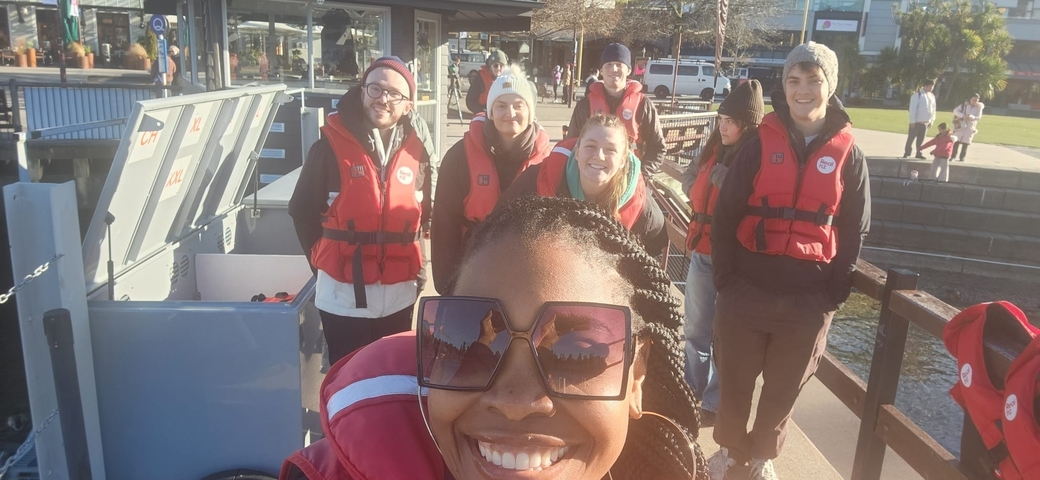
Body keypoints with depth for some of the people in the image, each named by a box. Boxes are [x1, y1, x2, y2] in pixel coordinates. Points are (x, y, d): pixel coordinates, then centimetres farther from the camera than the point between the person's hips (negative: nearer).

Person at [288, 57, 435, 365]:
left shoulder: (416, 149, -1)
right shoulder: (331, 144, -9)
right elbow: (302, 210, -1)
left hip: (399, 294, 3)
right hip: (344, 294, -3)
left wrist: (415, 262, 7)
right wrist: (321, 260, 0)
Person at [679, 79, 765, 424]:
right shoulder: (715, 149, 7)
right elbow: (690, 180, 18)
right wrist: (703, 203, 5)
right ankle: (692, 390, 35)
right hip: (702, 249, 8)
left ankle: (716, 400, 22)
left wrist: (718, 173, -19)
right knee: (695, 327, 18)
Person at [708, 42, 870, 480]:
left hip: (809, 299, 1)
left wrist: (834, 293, 0)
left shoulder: (848, 155, 1)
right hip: (747, 289, 0)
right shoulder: (761, 144, -2)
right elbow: (725, 215, -2)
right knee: (734, 380, 11)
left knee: (784, 388, 15)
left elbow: (853, 232, 6)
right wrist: (726, 279, -5)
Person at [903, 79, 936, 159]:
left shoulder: (932, 96, 11)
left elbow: (933, 108, 17)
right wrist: (912, 121, -15)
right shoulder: (917, 95, -10)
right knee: (911, 138, 0)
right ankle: (906, 153, 6)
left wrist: (932, 120, 12)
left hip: (926, 122, 6)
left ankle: (919, 153, 19)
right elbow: (913, 108, -13)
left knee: (921, 139, 11)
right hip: (916, 122, -6)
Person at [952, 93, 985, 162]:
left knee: (965, 142, 2)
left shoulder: (979, 107, 2)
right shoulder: (964, 105, -1)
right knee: (957, 141, -7)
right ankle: (953, 156, -3)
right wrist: (963, 116, -26)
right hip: (961, 125, -1)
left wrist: (972, 117, -29)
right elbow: (955, 110, -11)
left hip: (970, 126, 1)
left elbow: (978, 117, -7)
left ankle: (962, 157, 11)